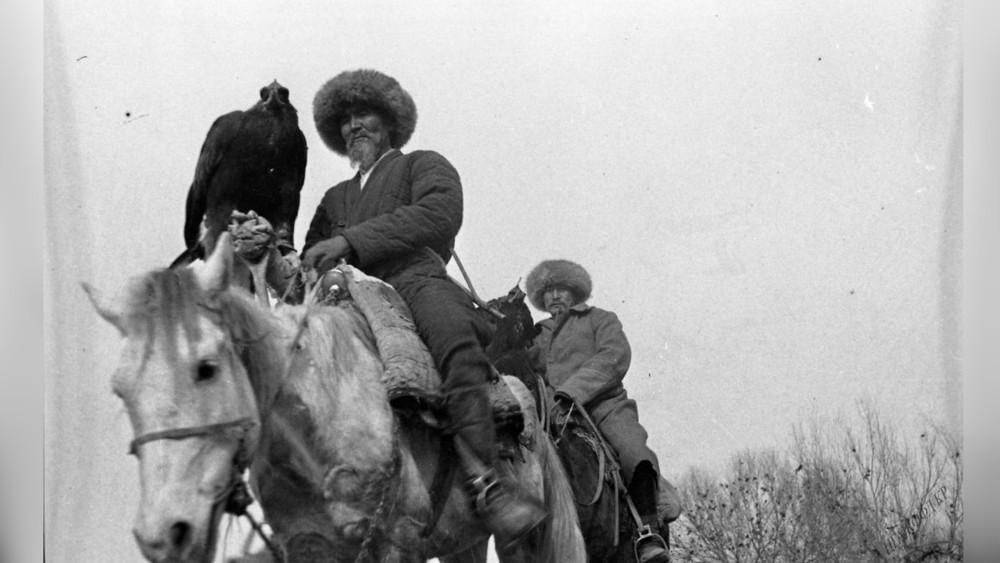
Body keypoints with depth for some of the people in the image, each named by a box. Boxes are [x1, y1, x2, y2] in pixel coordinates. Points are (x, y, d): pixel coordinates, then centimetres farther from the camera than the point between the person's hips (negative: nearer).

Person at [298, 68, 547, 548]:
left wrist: (350, 241, -9)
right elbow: (309, 263, 31)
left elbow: (440, 213, 0)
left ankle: (485, 481, -54)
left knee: (449, 330, -40)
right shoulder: (336, 198, 40)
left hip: (416, 280, -6)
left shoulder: (424, 166, 23)